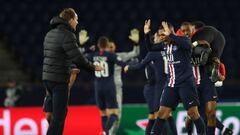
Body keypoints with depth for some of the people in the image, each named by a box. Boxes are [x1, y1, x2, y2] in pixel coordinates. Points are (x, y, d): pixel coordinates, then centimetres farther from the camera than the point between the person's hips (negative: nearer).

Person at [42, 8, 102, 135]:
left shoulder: (50, 34, 14)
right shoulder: (67, 35, -14)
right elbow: (78, 59, -17)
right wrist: (93, 67, -2)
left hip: (47, 77, 9)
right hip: (60, 80, -9)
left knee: (62, 111, 20)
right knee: (58, 116, -6)